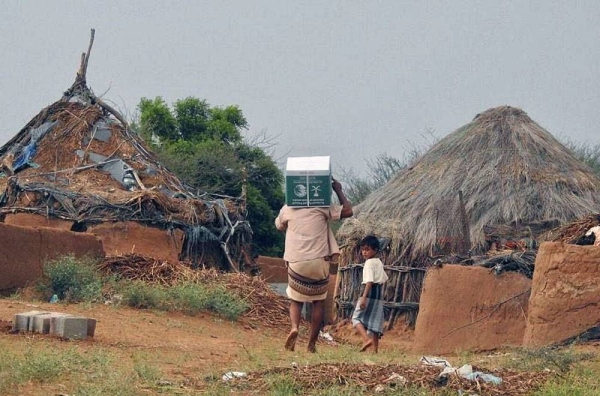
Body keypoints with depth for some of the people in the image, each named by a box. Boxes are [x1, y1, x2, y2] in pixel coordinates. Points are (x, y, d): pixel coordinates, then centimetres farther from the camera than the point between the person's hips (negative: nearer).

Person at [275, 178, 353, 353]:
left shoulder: (287, 209, 8)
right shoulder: (322, 207, 1)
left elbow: (279, 226, 28)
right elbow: (348, 211, 0)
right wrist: (339, 191, 13)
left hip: (296, 262, 1)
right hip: (319, 260, -1)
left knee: (296, 300, 15)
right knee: (319, 300, 14)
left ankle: (294, 327, -15)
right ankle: (311, 343, 9)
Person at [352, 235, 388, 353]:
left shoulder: (369, 263, -11)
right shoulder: (379, 262, 16)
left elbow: (369, 281, -21)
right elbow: (384, 278, 25)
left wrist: (364, 297, -27)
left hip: (369, 293, -8)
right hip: (378, 295, 8)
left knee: (357, 318, -3)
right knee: (374, 321, 8)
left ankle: (367, 339, -26)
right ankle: (375, 349, 5)